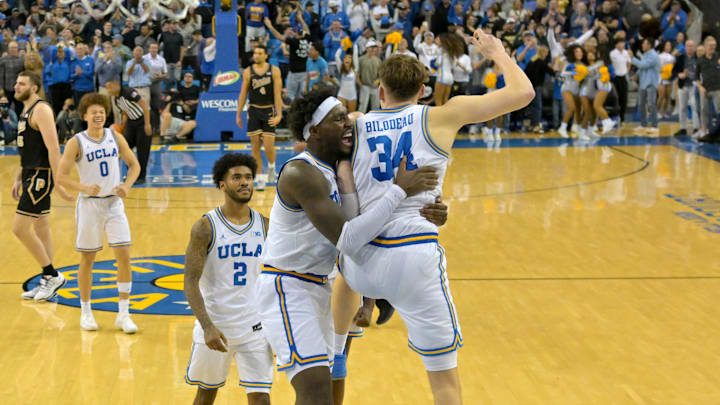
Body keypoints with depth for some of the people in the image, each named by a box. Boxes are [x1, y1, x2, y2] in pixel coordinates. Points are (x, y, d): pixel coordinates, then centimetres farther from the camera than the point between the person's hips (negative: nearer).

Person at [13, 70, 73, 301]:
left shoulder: (41, 110, -15)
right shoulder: (26, 111, 16)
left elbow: (53, 148, -22)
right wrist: (18, 179, 22)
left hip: (41, 176, -10)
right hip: (31, 175, 10)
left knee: (20, 228, -11)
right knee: (40, 228, 12)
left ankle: (52, 276, -3)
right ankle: (48, 282, 18)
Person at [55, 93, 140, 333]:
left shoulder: (115, 138, 1)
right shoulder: (76, 143, -9)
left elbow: (133, 164, 11)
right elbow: (61, 177, -12)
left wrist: (127, 186, -8)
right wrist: (85, 188, -27)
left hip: (114, 203, 3)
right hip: (89, 205, -3)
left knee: (124, 257, -4)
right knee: (87, 259, 7)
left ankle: (123, 314, 4)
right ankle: (85, 312, 22)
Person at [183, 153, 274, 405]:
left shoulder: (264, 225, 2)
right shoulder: (206, 227, -10)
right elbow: (191, 283, -13)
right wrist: (208, 326, -23)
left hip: (254, 327, 2)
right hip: (214, 325, -2)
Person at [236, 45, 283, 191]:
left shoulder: (274, 71, -4)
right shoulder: (248, 72, 2)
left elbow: (277, 94, -7)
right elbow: (243, 94, 6)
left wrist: (279, 114, -15)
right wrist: (238, 114, 4)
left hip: (269, 111, -2)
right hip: (254, 111, 2)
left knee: (269, 146, -7)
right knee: (255, 147, -1)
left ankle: (271, 168, 25)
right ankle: (260, 179, 6)